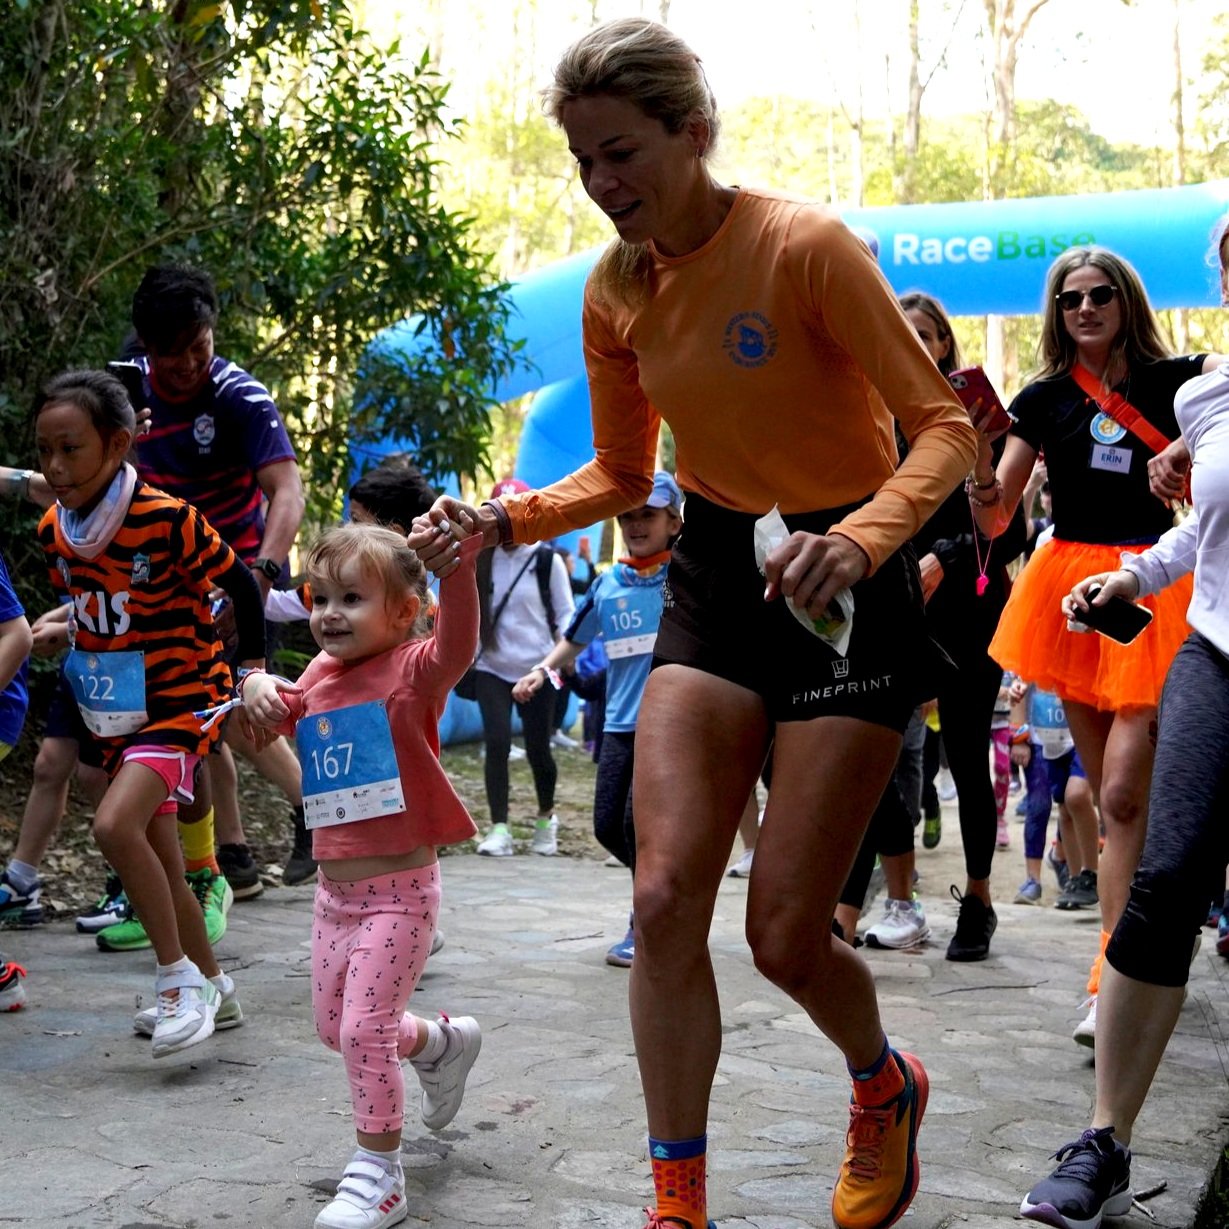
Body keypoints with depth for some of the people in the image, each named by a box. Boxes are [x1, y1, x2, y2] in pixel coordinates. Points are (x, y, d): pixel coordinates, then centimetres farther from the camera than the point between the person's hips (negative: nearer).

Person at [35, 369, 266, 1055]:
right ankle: (212, 986, 30)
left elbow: (243, 586, -8)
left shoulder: (167, 519, -20)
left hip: (183, 701, -7)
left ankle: (180, 978, -11)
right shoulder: (53, 532, 0)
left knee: (116, 825, -26)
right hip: (116, 713, 7)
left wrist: (254, 671, -3)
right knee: (160, 863, 12)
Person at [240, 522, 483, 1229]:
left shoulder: (414, 672, -14)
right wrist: (258, 687, -2)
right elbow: (281, 713, 23)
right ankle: (444, 1043, 46)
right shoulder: (319, 677, 7)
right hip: (336, 887, 8)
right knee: (334, 1026, 19)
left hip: (400, 889, -8)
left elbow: (458, 643, -34)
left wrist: (459, 563, -53)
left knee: (365, 1029, -8)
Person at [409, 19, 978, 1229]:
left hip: (845, 589, -5)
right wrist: (505, 518, -6)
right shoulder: (614, 291, 0)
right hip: (715, 578, 5)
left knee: (784, 935, -4)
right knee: (665, 898, -7)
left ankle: (886, 1091, 31)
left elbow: (943, 425, -18)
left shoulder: (804, 245, -19)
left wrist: (859, 538, -37)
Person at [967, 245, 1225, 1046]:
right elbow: (995, 519, 7)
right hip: (1072, 586, 3)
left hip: (1153, 589, -3)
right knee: (1110, 793, 9)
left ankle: (1111, 981, -12)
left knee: (1123, 793, -12)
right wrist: (978, 444, -10)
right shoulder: (1043, 400, 7)